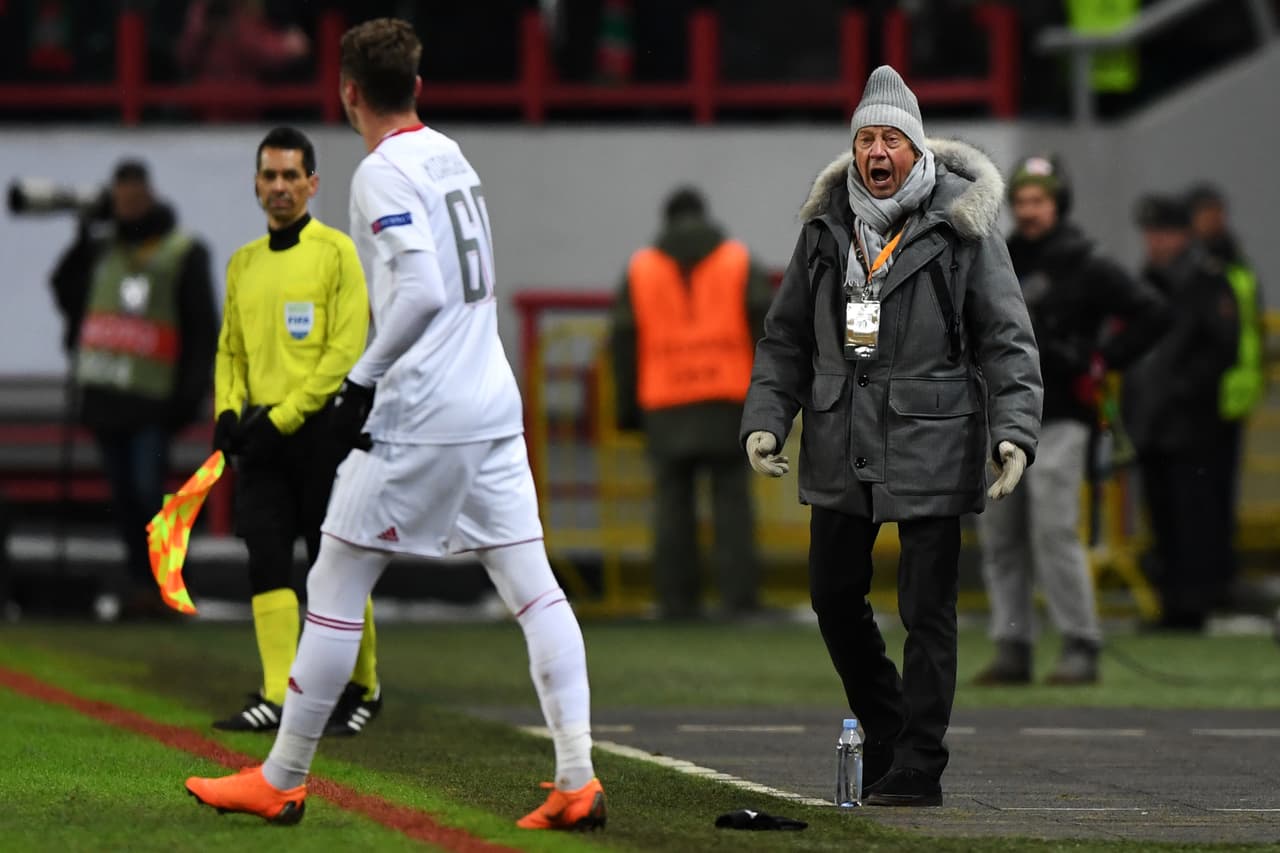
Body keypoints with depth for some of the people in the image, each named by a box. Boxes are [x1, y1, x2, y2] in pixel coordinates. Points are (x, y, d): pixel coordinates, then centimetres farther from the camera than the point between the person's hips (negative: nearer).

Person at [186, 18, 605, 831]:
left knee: (336, 586, 2)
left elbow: (423, 292, -22)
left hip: (418, 419, -8)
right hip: (494, 407, 8)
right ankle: (578, 781, -4)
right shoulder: (452, 157, 14)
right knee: (534, 587, 3)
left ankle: (281, 780, 8)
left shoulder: (383, 173, -11)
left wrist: (363, 381, -16)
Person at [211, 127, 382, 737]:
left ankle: (362, 690, 12)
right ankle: (276, 697, -5)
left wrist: (283, 417, -15)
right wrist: (228, 412, 2)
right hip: (263, 435, 5)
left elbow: (347, 350, -11)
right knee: (266, 560, -3)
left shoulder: (335, 251, -5)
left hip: (320, 428, -5)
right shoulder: (243, 264, 14)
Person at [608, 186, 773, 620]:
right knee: (732, 502, 0)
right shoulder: (738, 263, 8)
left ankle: (677, 601, 1)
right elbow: (767, 323, -1)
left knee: (672, 503, 4)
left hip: (664, 406, 1)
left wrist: (628, 407, 11)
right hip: (727, 401, -1)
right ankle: (739, 596, -7)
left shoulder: (640, 270, 9)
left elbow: (623, 340, 6)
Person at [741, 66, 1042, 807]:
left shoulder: (962, 227, -5)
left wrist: (1015, 431, -15)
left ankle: (917, 769, 5)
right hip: (841, 447, 5)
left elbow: (1008, 340, -4)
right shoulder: (826, 227, 8)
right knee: (834, 595, 12)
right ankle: (884, 733, 31)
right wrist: (764, 418, 4)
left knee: (928, 612, -2)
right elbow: (786, 337, 15)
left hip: (930, 447, -5)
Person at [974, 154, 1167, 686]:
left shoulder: (1085, 266, -2)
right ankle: (1012, 650, 10)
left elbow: (1151, 314, -6)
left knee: (1054, 533, -14)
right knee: (999, 538, 4)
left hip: (1058, 420, -6)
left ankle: (1080, 648, -9)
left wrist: (1101, 364, -8)